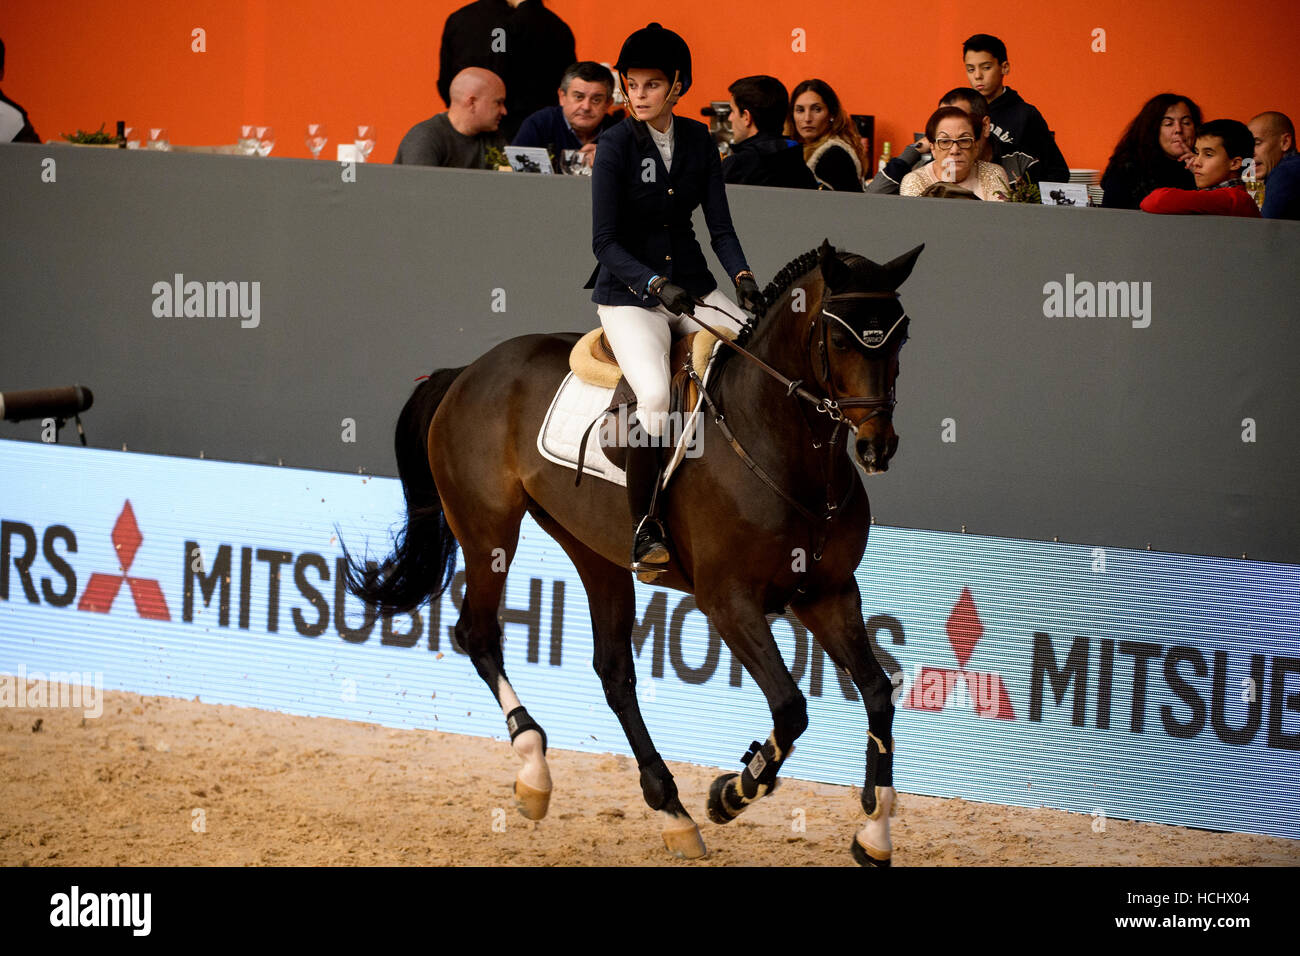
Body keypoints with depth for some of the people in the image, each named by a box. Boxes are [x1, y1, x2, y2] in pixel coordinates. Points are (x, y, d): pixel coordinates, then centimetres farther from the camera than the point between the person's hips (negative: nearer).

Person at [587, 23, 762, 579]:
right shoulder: (616, 146, -9)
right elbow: (605, 241, -12)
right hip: (629, 293, -5)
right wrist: (657, 284, -27)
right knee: (654, 394, -29)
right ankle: (645, 530, -20)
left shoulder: (698, 141, 5)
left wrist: (742, 277, -14)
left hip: (691, 285, 5)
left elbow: (720, 226, 5)